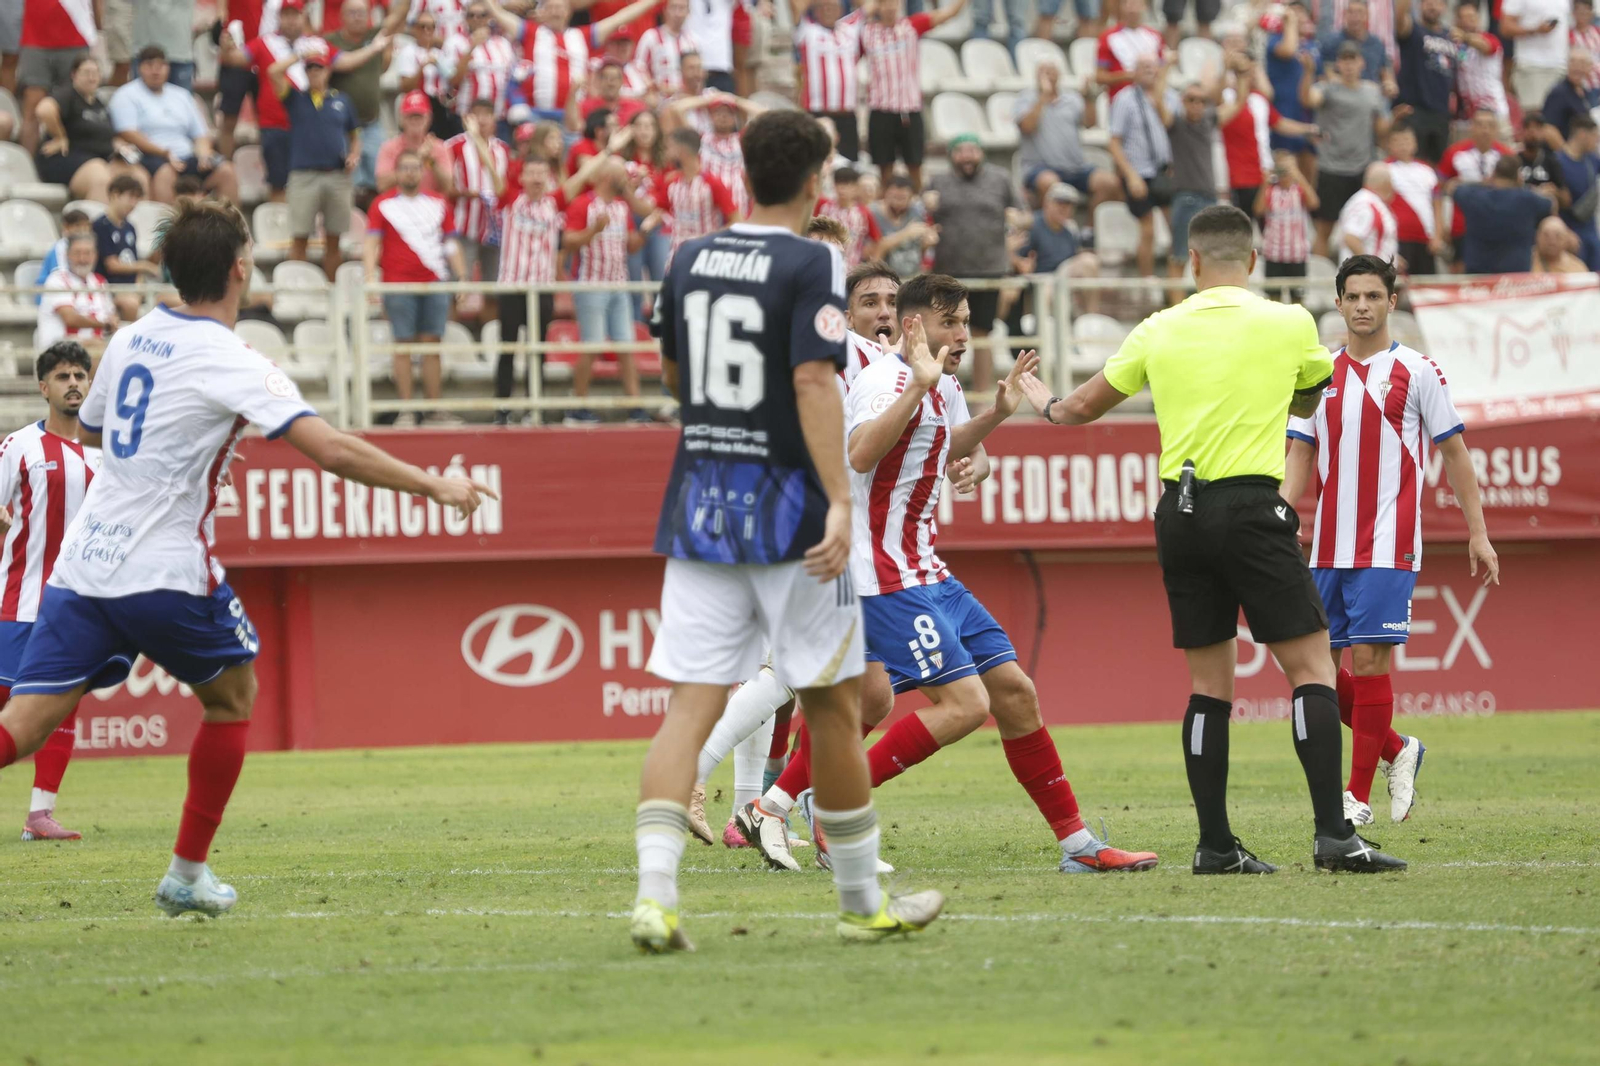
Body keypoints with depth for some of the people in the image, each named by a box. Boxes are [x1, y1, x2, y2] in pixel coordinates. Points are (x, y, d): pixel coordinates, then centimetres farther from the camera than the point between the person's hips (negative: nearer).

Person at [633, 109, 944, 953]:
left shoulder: (689, 262, 9)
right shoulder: (810, 265, -9)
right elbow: (814, 381, -19)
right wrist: (839, 501, -24)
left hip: (697, 505, 5)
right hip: (786, 512, -5)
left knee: (690, 705, -1)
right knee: (831, 704, 8)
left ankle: (654, 891, -18)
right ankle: (863, 901, 17)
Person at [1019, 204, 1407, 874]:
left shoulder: (1159, 331, 7)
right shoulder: (1290, 324, 0)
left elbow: (1081, 408, 20)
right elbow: (1309, 399, 21)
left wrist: (1044, 403, 43)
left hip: (1180, 513, 4)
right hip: (1251, 509, -4)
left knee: (1209, 682, 9)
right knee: (1312, 667, -3)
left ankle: (1215, 843, 8)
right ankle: (1333, 834, -13)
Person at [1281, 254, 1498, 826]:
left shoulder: (1416, 371, 1)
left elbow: (1454, 453, 4)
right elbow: (1301, 458, 11)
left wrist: (1477, 532, 1)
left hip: (1388, 545, -5)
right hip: (1328, 548, 5)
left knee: (1368, 661, -11)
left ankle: (1358, 796, -5)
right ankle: (1397, 751, 24)